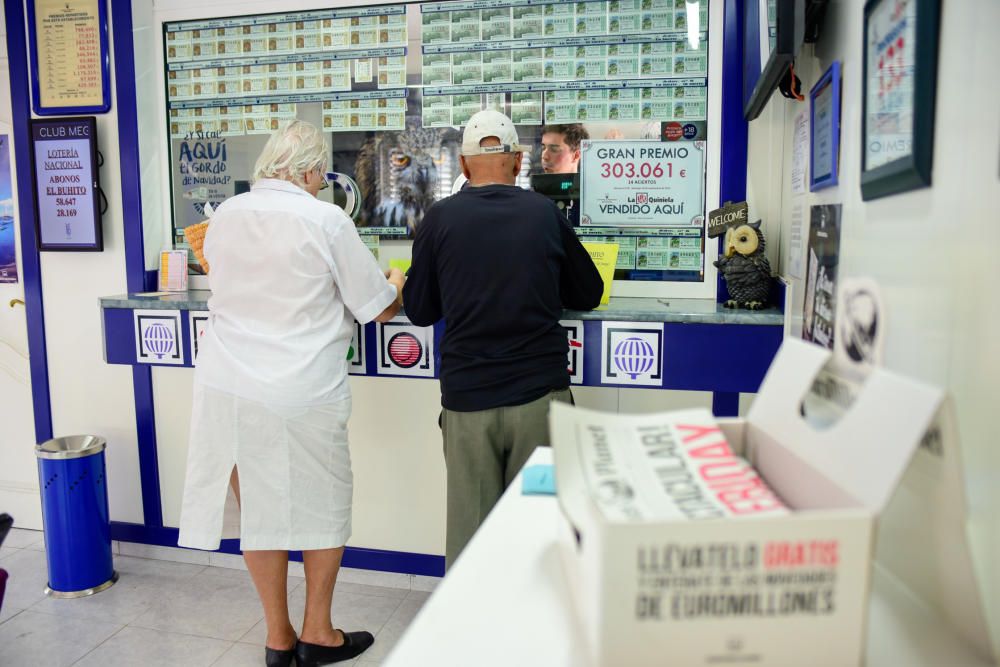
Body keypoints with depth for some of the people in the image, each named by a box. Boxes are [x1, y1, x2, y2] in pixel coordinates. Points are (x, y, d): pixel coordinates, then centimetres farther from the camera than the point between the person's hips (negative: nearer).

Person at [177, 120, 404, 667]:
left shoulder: (225, 215, 7)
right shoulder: (326, 222, -9)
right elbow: (381, 310, -3)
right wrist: (396, 285, 19)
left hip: (227, 387, 5)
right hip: (302, 393, -5)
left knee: (258, 506, 16)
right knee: (323, 505, 14)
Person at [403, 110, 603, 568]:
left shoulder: (440, 219, 0)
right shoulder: (545, 214, 3)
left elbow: (419, 311, 7)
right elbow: (588, 295, 13)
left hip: (467, 398, 0)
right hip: (540, 396, 1)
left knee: (470, 529, 10)